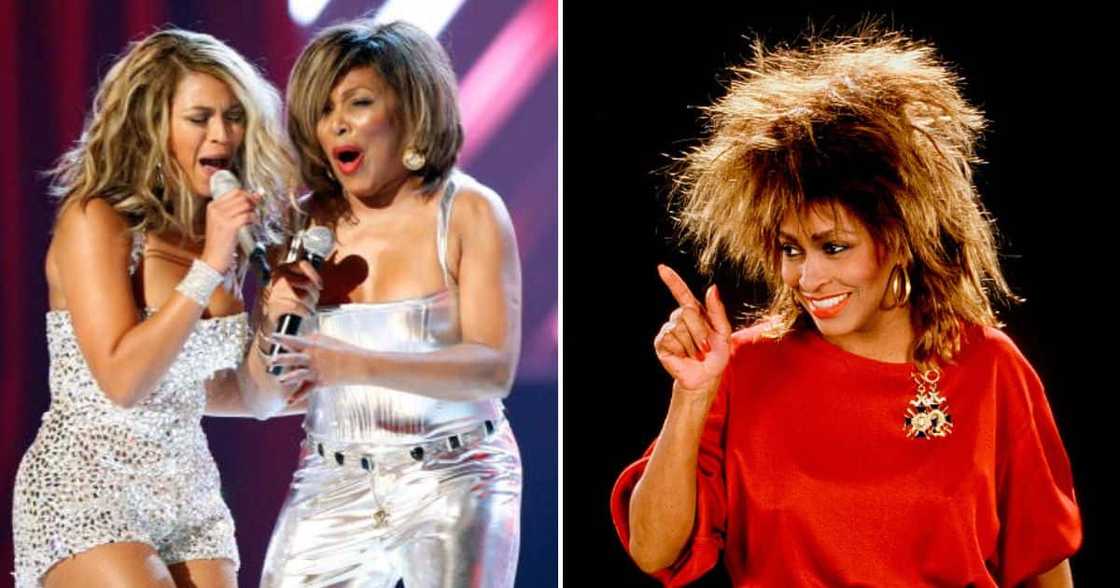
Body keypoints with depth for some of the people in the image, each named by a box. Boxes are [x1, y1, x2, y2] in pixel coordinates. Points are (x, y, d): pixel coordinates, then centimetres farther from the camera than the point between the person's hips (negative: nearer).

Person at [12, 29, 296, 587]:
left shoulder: (216, 231, 8)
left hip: (192, 496, 7)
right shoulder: (95, 219, -11)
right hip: (86, 488, -7)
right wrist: (207, 267, -20)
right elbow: (121, 379, -19)